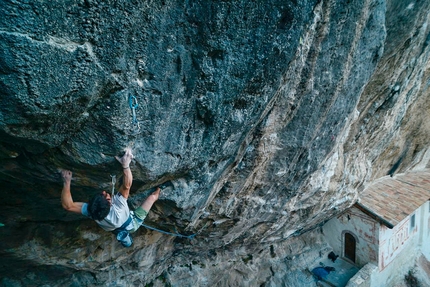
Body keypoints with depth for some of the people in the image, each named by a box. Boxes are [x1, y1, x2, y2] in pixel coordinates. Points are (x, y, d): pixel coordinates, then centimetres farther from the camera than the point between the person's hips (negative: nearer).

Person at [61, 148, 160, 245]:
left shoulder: (92, 211, -37)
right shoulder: (117, 206, -48)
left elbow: (68, 205, -33)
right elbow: (127, 186, -53)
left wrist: (66, 182, -43)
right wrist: (126, 165, -61)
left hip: (118, 230, 4)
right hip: (132, 225, -4)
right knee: (152, 196, 4)